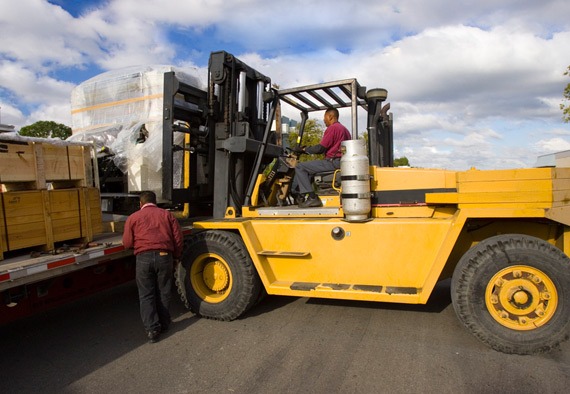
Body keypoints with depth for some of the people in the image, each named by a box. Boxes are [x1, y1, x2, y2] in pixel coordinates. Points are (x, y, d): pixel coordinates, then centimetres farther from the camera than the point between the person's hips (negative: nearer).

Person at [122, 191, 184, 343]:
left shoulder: (133, 217, 9)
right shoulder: (167, 214, 12)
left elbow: (127, 243, 5)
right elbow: (178, 238, 6)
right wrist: (176, 256, 18)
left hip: (144, 257, -1)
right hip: (164, 256, 2)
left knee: (146, 295, 9)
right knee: (163, 293, 15)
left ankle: (152, 329, 3)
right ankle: (163, 324, 26)